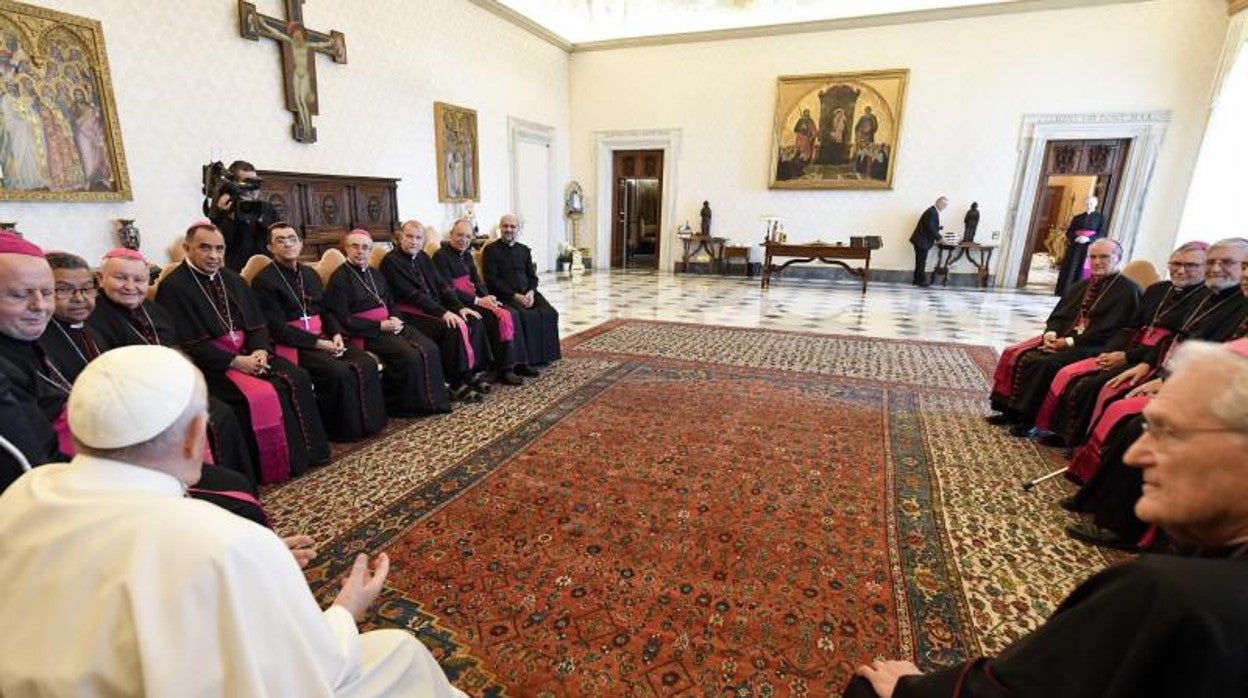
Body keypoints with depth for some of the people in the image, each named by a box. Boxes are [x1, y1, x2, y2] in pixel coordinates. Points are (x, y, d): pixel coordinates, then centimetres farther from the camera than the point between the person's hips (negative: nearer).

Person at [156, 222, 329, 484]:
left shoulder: (233, 280, 15)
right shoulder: (173, 287, -6)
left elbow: (258, 324, 12)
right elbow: (187, 345, -13)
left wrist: (260, 351, -8)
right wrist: (235, 361, -18)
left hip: (248, 353, 6)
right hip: (209, 363, -6)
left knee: (297, 378, -17)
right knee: (261, 394, -28)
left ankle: (305, 452, -9)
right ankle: (272, 467, -13)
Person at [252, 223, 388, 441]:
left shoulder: (310, 273, 17)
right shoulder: (264, 280, -5)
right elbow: (278, 329, -12)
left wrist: (337, 335, -4)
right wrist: (319, 343, -16)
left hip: (324, 338, 6)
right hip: (293, 344, -6)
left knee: (368, 364, -17)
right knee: (339, 373, -29)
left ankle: (370, 421, -6)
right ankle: (344, 428, -11)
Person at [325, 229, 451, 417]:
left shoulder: (375, 274, 17)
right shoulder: (340, 278, -5)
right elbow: (343, 320, -11)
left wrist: (395, 319, -1)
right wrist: (380, 326, -15)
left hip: (389, 325, 7)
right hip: (366, 332, -7)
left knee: (430, 349, -16)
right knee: (411, 357, -27)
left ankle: (434, 399, -6)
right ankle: (410, 405, -9)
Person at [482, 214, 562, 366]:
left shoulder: (524, 250, 21)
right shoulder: (490, 250, 4)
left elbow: (532, 276, 16)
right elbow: (492, 280, -5)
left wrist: (531, 292, -7)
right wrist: (515, 295, -15)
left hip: (527, 293, 5)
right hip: (504, 295, -5)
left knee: (550, 313, -20)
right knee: (526, 316, -32)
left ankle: (545, 354, -9)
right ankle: (527, 358, -19)